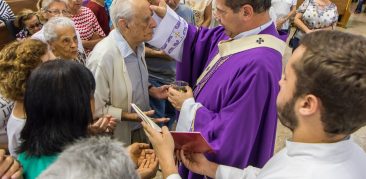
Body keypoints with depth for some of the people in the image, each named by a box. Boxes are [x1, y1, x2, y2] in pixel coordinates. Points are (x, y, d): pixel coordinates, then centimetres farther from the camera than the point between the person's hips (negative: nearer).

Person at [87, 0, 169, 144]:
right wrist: (131, 116, -26)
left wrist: (152, 90, -3)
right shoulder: (102, 58, -30)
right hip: (118, 137, -7)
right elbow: (96, 110, -22)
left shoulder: (138, 44, -6)